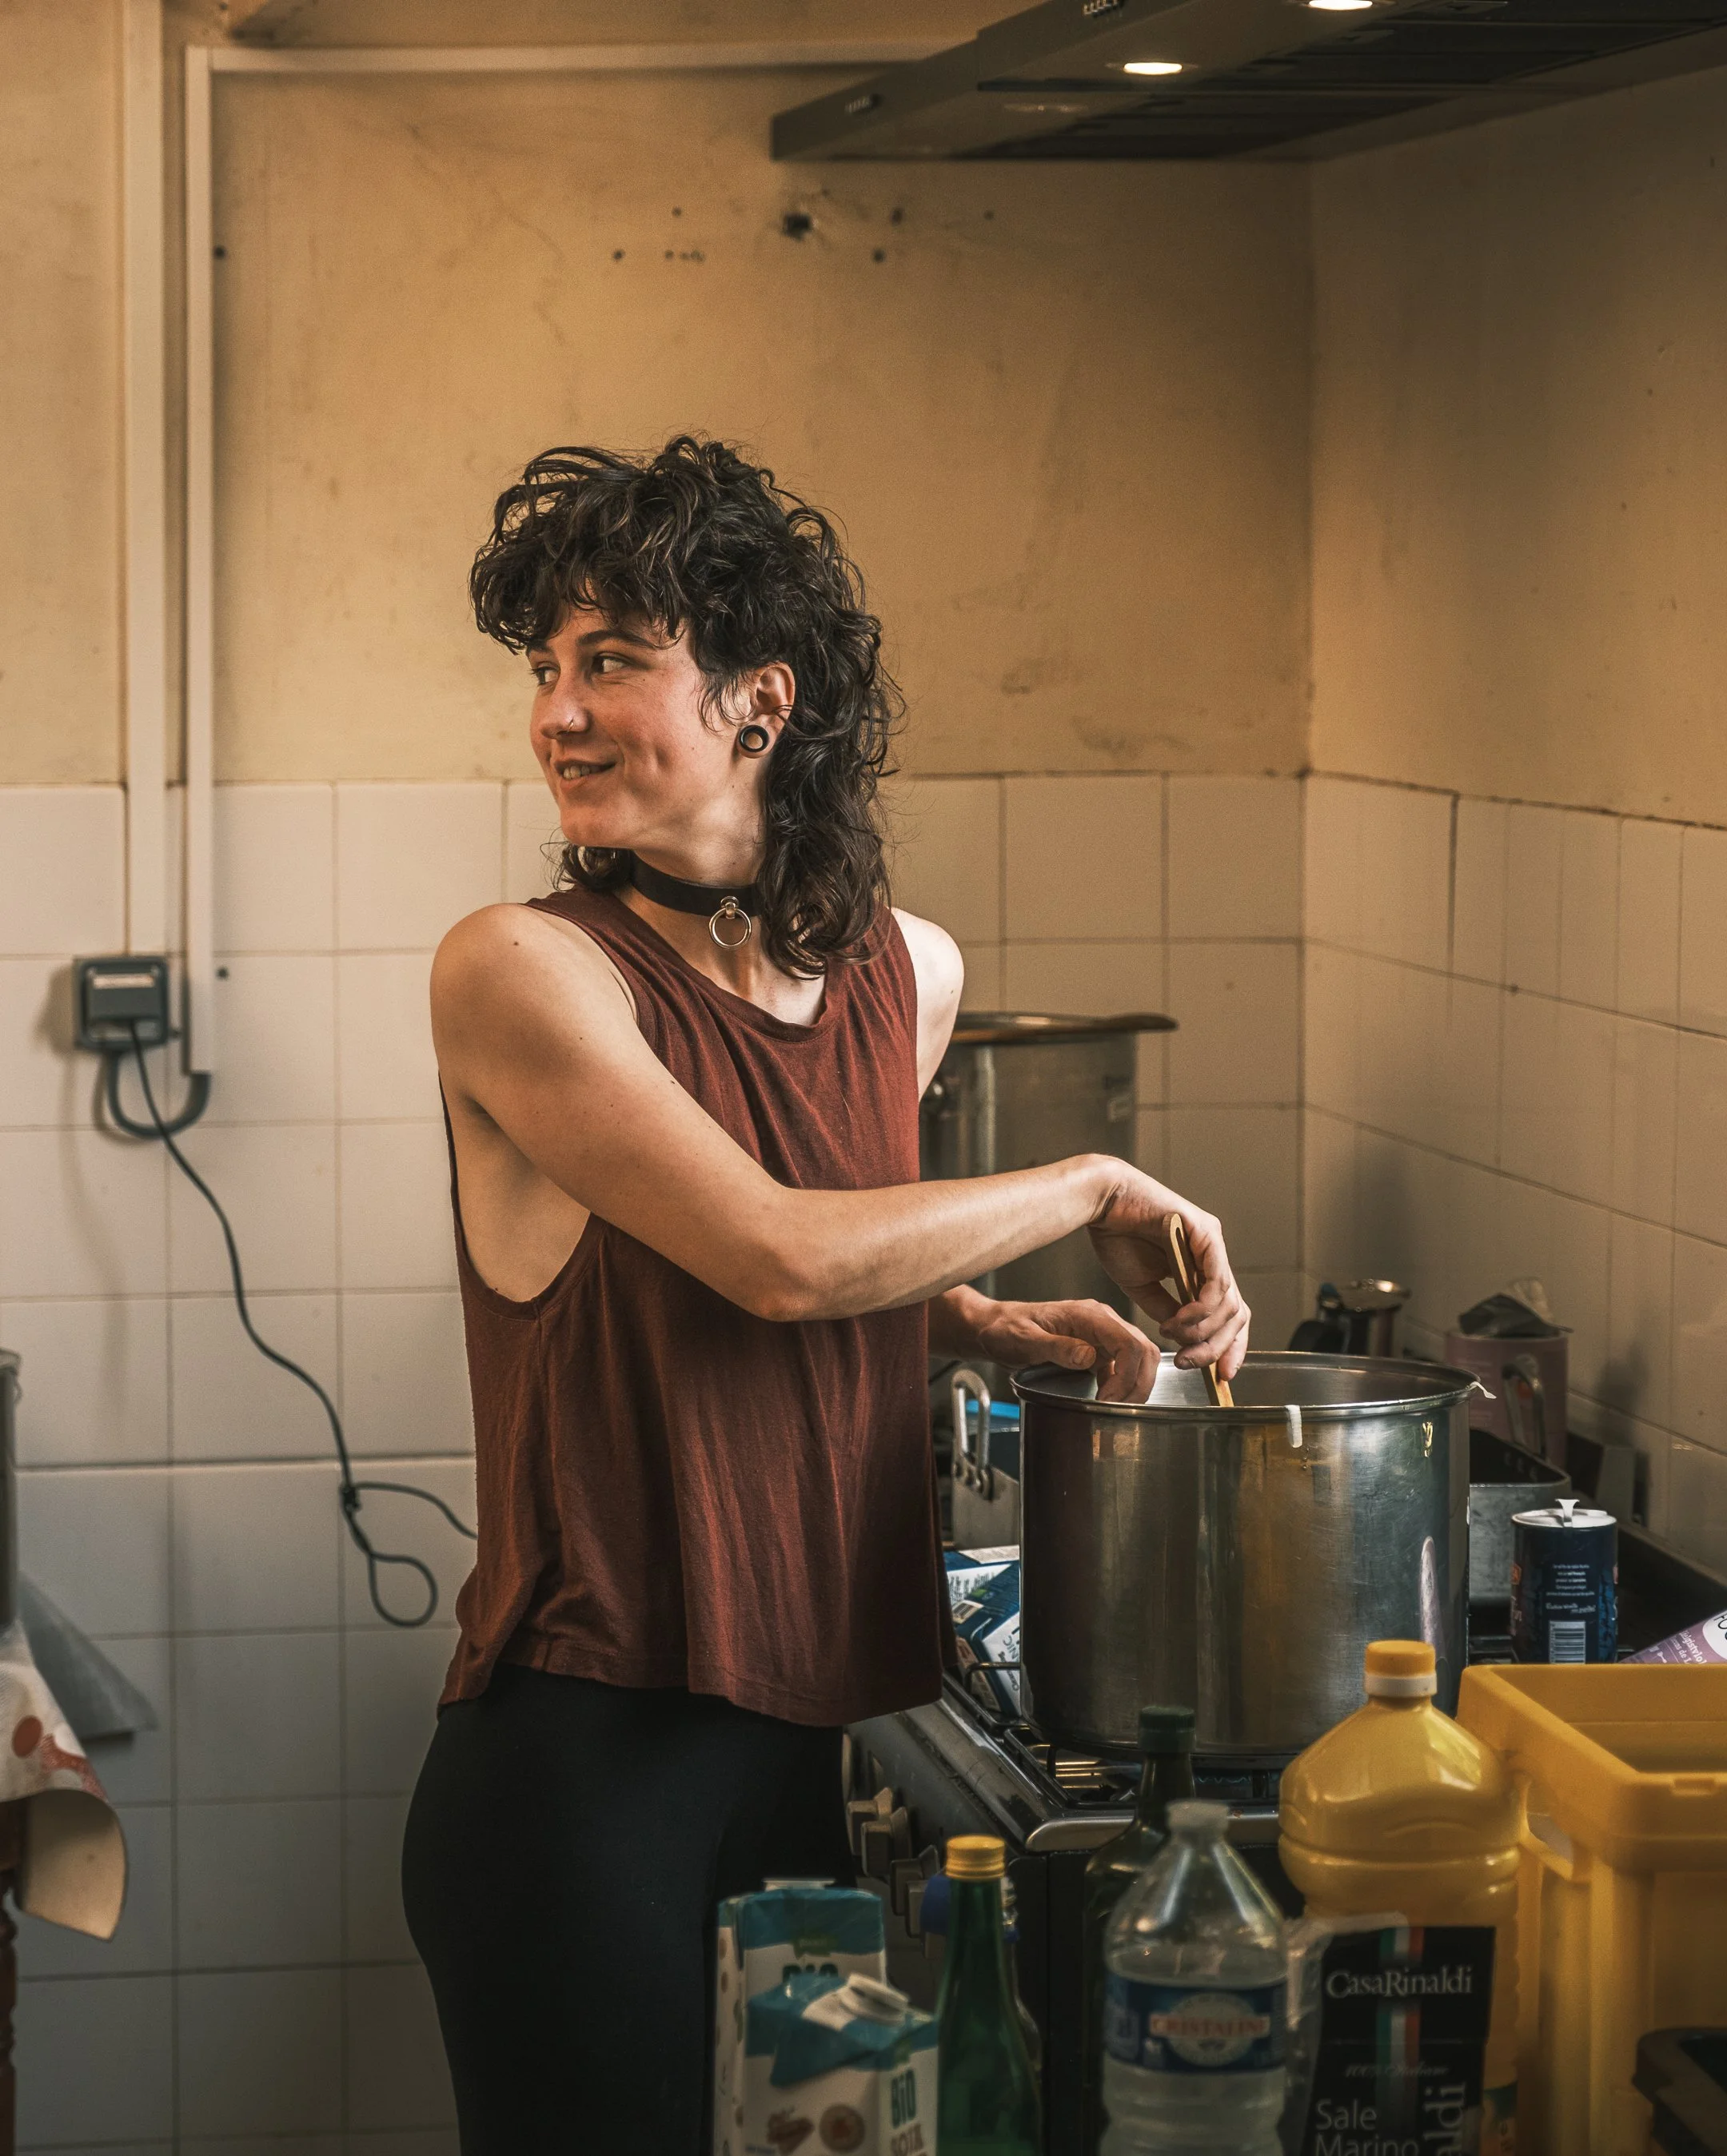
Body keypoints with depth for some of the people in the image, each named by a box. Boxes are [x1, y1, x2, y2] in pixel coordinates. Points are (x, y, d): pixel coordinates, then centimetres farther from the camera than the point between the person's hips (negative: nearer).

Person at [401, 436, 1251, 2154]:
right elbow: (773, 1254, -20)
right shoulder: (520, 974, -11)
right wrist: (1091, 1193, -9)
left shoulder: (905, 978, 8)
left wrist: (1025, 1329, 7)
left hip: (831, 1741, 6)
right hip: (586, 1770, -6)